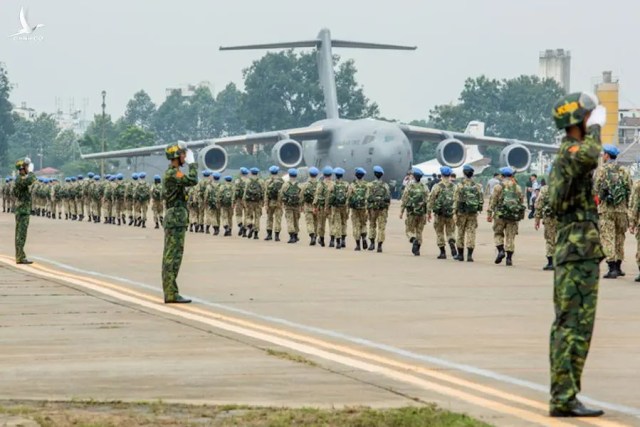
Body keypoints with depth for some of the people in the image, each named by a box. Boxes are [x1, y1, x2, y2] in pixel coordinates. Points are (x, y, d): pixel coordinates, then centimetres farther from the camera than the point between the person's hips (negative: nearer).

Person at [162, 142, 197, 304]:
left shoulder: (171, 172, 18)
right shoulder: (172, 173, -14)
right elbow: (192, 180, -24)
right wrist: (192, 163, -14)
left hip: (174, 219, 11)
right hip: (176, 219, -11)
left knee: (170, 257, 10)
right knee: (173, 256, -11)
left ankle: (169, 292, 12)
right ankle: (171, 293, -13)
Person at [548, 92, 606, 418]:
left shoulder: (568, 155, 19)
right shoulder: (570, 150, -13)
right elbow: (589, 156, -39)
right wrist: (595, 128, -21)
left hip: (572, 253, 11)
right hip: (580, 251, -11)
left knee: (566, 326, 11)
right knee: (575, 326, -10)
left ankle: (562, 396, 14)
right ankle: (565, 398, -11)